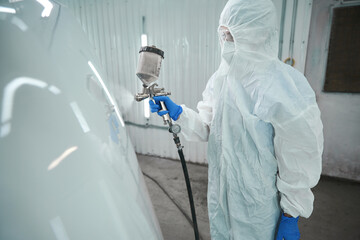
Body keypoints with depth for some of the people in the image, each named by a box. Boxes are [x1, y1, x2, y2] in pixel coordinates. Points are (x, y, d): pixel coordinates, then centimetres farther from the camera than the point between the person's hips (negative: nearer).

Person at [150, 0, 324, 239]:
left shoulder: (287, 91, -24)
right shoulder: (221, 78, -4)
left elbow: (298, 165, -17)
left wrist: (291, 216, -8)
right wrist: (177, 112, -12)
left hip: (259, 204, -5)